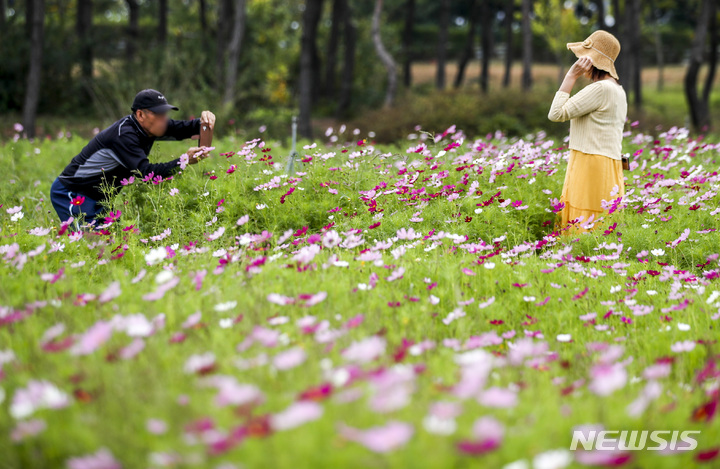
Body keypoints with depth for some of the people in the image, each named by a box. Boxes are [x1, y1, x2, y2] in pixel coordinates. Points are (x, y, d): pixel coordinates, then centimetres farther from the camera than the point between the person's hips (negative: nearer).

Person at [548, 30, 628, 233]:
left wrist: (571, 77, -8)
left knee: (585, 227, -11)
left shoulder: (601, 88, -13)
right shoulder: (617, 90, 19)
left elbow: (556, 114, -12)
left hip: (592, 169, -10)